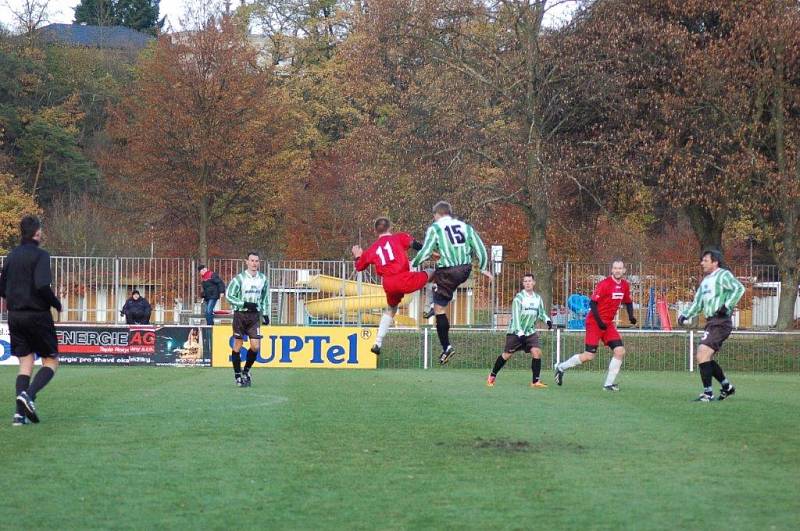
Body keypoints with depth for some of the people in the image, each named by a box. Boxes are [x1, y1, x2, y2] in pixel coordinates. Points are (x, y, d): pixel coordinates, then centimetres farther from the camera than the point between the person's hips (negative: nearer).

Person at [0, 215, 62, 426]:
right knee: (51, 361, 5)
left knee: (25, 362, 9)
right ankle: (29, 394, -21)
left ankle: (20, 413, -5)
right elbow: (42, 286, -22)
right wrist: (57, 304, -7)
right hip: (37, 315, -6)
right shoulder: (40, 255, -10)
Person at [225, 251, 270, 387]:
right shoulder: (239, 278, -9)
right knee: (238, 345, 1)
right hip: (240, 314, -3)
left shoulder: (263, 279, 7)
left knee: (255, 346, -5)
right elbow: (228, 295, -7)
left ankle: (246, 371, 16)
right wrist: (245, 304, -15)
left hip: (255, 315, 3)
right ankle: (237, 375, 12)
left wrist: (265, 314, 13)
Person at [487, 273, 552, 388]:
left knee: (536, 352, -15)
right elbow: (516, 316, -17)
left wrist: (547, 320, -6)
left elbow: (541, 313, 16)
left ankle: (536, 381, -10)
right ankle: (492, 376, 21)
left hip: (530, 331, 4)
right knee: (506, 355, 1)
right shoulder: (519, 298, -12)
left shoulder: (537, 298, 6)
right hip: (516, 332, -4)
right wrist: (520, 333, -25)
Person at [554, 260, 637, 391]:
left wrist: (631, 316, 5)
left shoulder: (625, 285, 6)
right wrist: (599, 321, -21)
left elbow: (628, 302, 22)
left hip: (608, 324, 7)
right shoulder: (604, 284, -16)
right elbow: (593, 303, -16)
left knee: (620, 351, -7)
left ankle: (609, 384, 1)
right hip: (595, 322, -7)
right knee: (589, 356, -9)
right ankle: (561, 367, 12)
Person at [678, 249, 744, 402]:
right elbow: (697, 303, 25)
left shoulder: (723, 275, -6)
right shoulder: (705, 281, 22)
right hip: (711, 322, 10)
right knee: (706, 358, 11)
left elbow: (739, 288, -20)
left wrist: (727, 305, -27)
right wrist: (685, 315, 9)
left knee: (702, 354, -17)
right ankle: (727, 387, 26)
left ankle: (708, 393, -15)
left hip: (721, 322, -10)